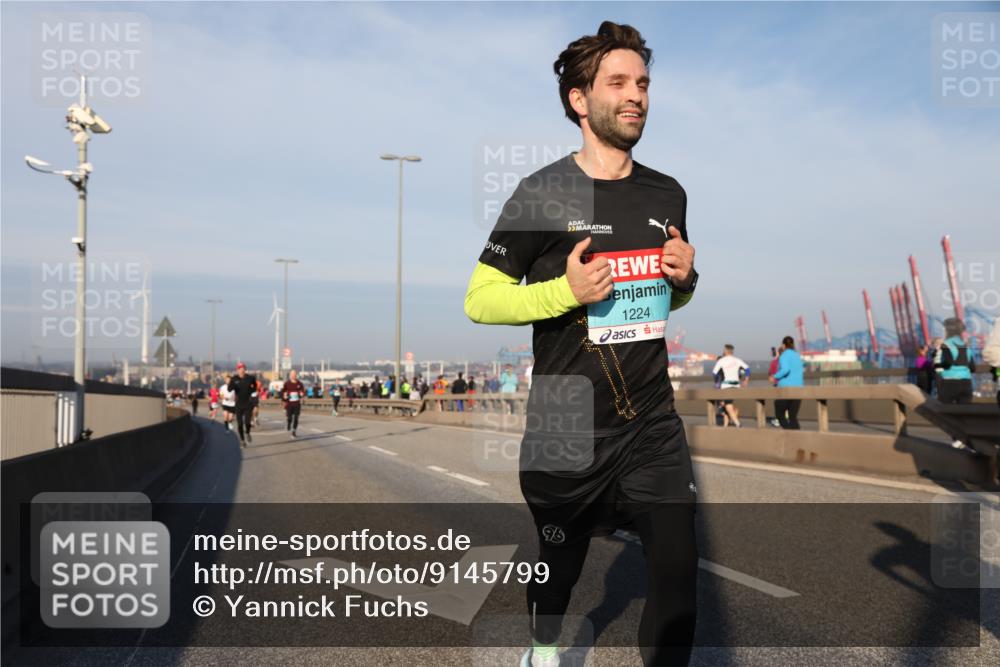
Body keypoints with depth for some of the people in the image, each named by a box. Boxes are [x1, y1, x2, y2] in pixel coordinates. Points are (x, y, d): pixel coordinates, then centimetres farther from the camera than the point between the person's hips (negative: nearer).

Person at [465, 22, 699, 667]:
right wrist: (565, 290, -21)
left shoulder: (669, 194, 7)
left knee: (679, 570, -2)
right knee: (559, 566, 17)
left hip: (654, 423, 4)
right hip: (566, 429, -3)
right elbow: (478, 300, -7)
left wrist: (686, 279, -2)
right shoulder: (542, 193, -9)